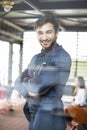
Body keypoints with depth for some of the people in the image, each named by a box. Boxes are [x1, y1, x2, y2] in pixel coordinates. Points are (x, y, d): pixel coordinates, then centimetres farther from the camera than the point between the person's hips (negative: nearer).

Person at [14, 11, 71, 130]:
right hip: (32, 114, 7)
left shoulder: (62, 57, -15)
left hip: (49, 116, -7)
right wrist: (28, 92, -14)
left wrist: (26, 83, -4)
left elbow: (39, 85, -24)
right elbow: (18, 82, 6)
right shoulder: (36, 58, 10)